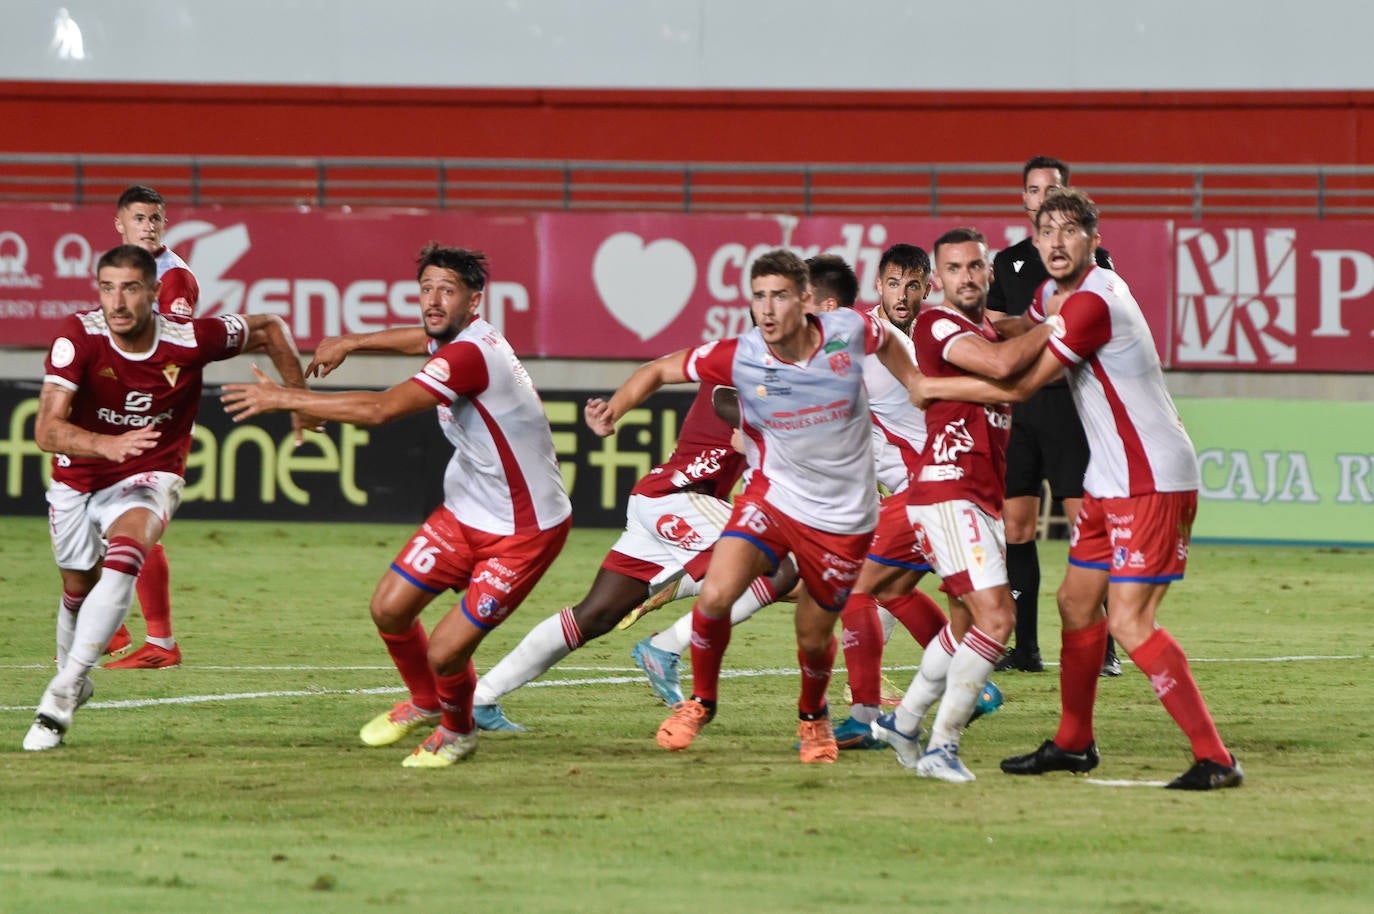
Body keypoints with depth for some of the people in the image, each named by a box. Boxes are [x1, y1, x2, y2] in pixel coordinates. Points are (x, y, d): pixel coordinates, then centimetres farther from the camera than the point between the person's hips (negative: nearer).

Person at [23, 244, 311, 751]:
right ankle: (74, 677, 49)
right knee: (79, 587, 17)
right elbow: (47, 429, -32)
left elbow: (268, 329, -1)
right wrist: (107, 445, -49)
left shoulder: (191, 339, -21)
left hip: (147, 479, -2)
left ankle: (64, 690, -31)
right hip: (77, 479, 2)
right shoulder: (79, 336, -25)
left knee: (123, 556, -30)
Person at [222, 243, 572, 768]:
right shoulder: (454, 339, 2)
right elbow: (421, 338, 31)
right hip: (465, 512, 9)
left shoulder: (469, 355, -28)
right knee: (389, 608, 5)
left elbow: (380, 410, -32)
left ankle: (457, 730, 22)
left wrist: (283, 399, -25)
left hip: (523, 533, -9)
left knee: (444, 654, -11)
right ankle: (424, 704, 34)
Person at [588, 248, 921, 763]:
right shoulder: (737, 358, -16)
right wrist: (615, 408, -19)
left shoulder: (850, 331, -15)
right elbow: (661, 370, -3)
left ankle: (813, 716, 44)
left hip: (843, 517, 0)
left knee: (814, 637, 8)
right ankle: (700, 700, 6)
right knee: (715, 595, -22)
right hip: (772, 497, 0)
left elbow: (886, 342, 11)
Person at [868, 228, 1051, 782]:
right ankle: (941, 746, -15)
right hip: (947, 491, -10)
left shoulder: (986, 328, 19)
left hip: (985, 500, 10)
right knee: (997, 618, -18)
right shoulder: (937, 325, -10)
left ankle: (903, 722, 34)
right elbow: (1001, 364, -25)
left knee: (967, 623, 20)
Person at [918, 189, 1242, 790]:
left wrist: (929, 387, -6)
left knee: (1129, 623, -16)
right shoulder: (1050, 295, 11)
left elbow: (1019, 384, -17)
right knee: (1077, 601, 16)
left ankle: (1214, 759, -16)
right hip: (1111, 481, 10)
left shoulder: (1093, 302, -19)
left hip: (1151, 482, -10)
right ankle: (1073, 744, 31)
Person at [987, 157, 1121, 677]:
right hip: (1018, 404, 5)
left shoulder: (1091, 257, 2)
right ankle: (1025, 648, 7)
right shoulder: (1008, 262, 16)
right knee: (1016, 524, 2)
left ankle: (1102, 647, -7)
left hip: (1069, 400, -5)